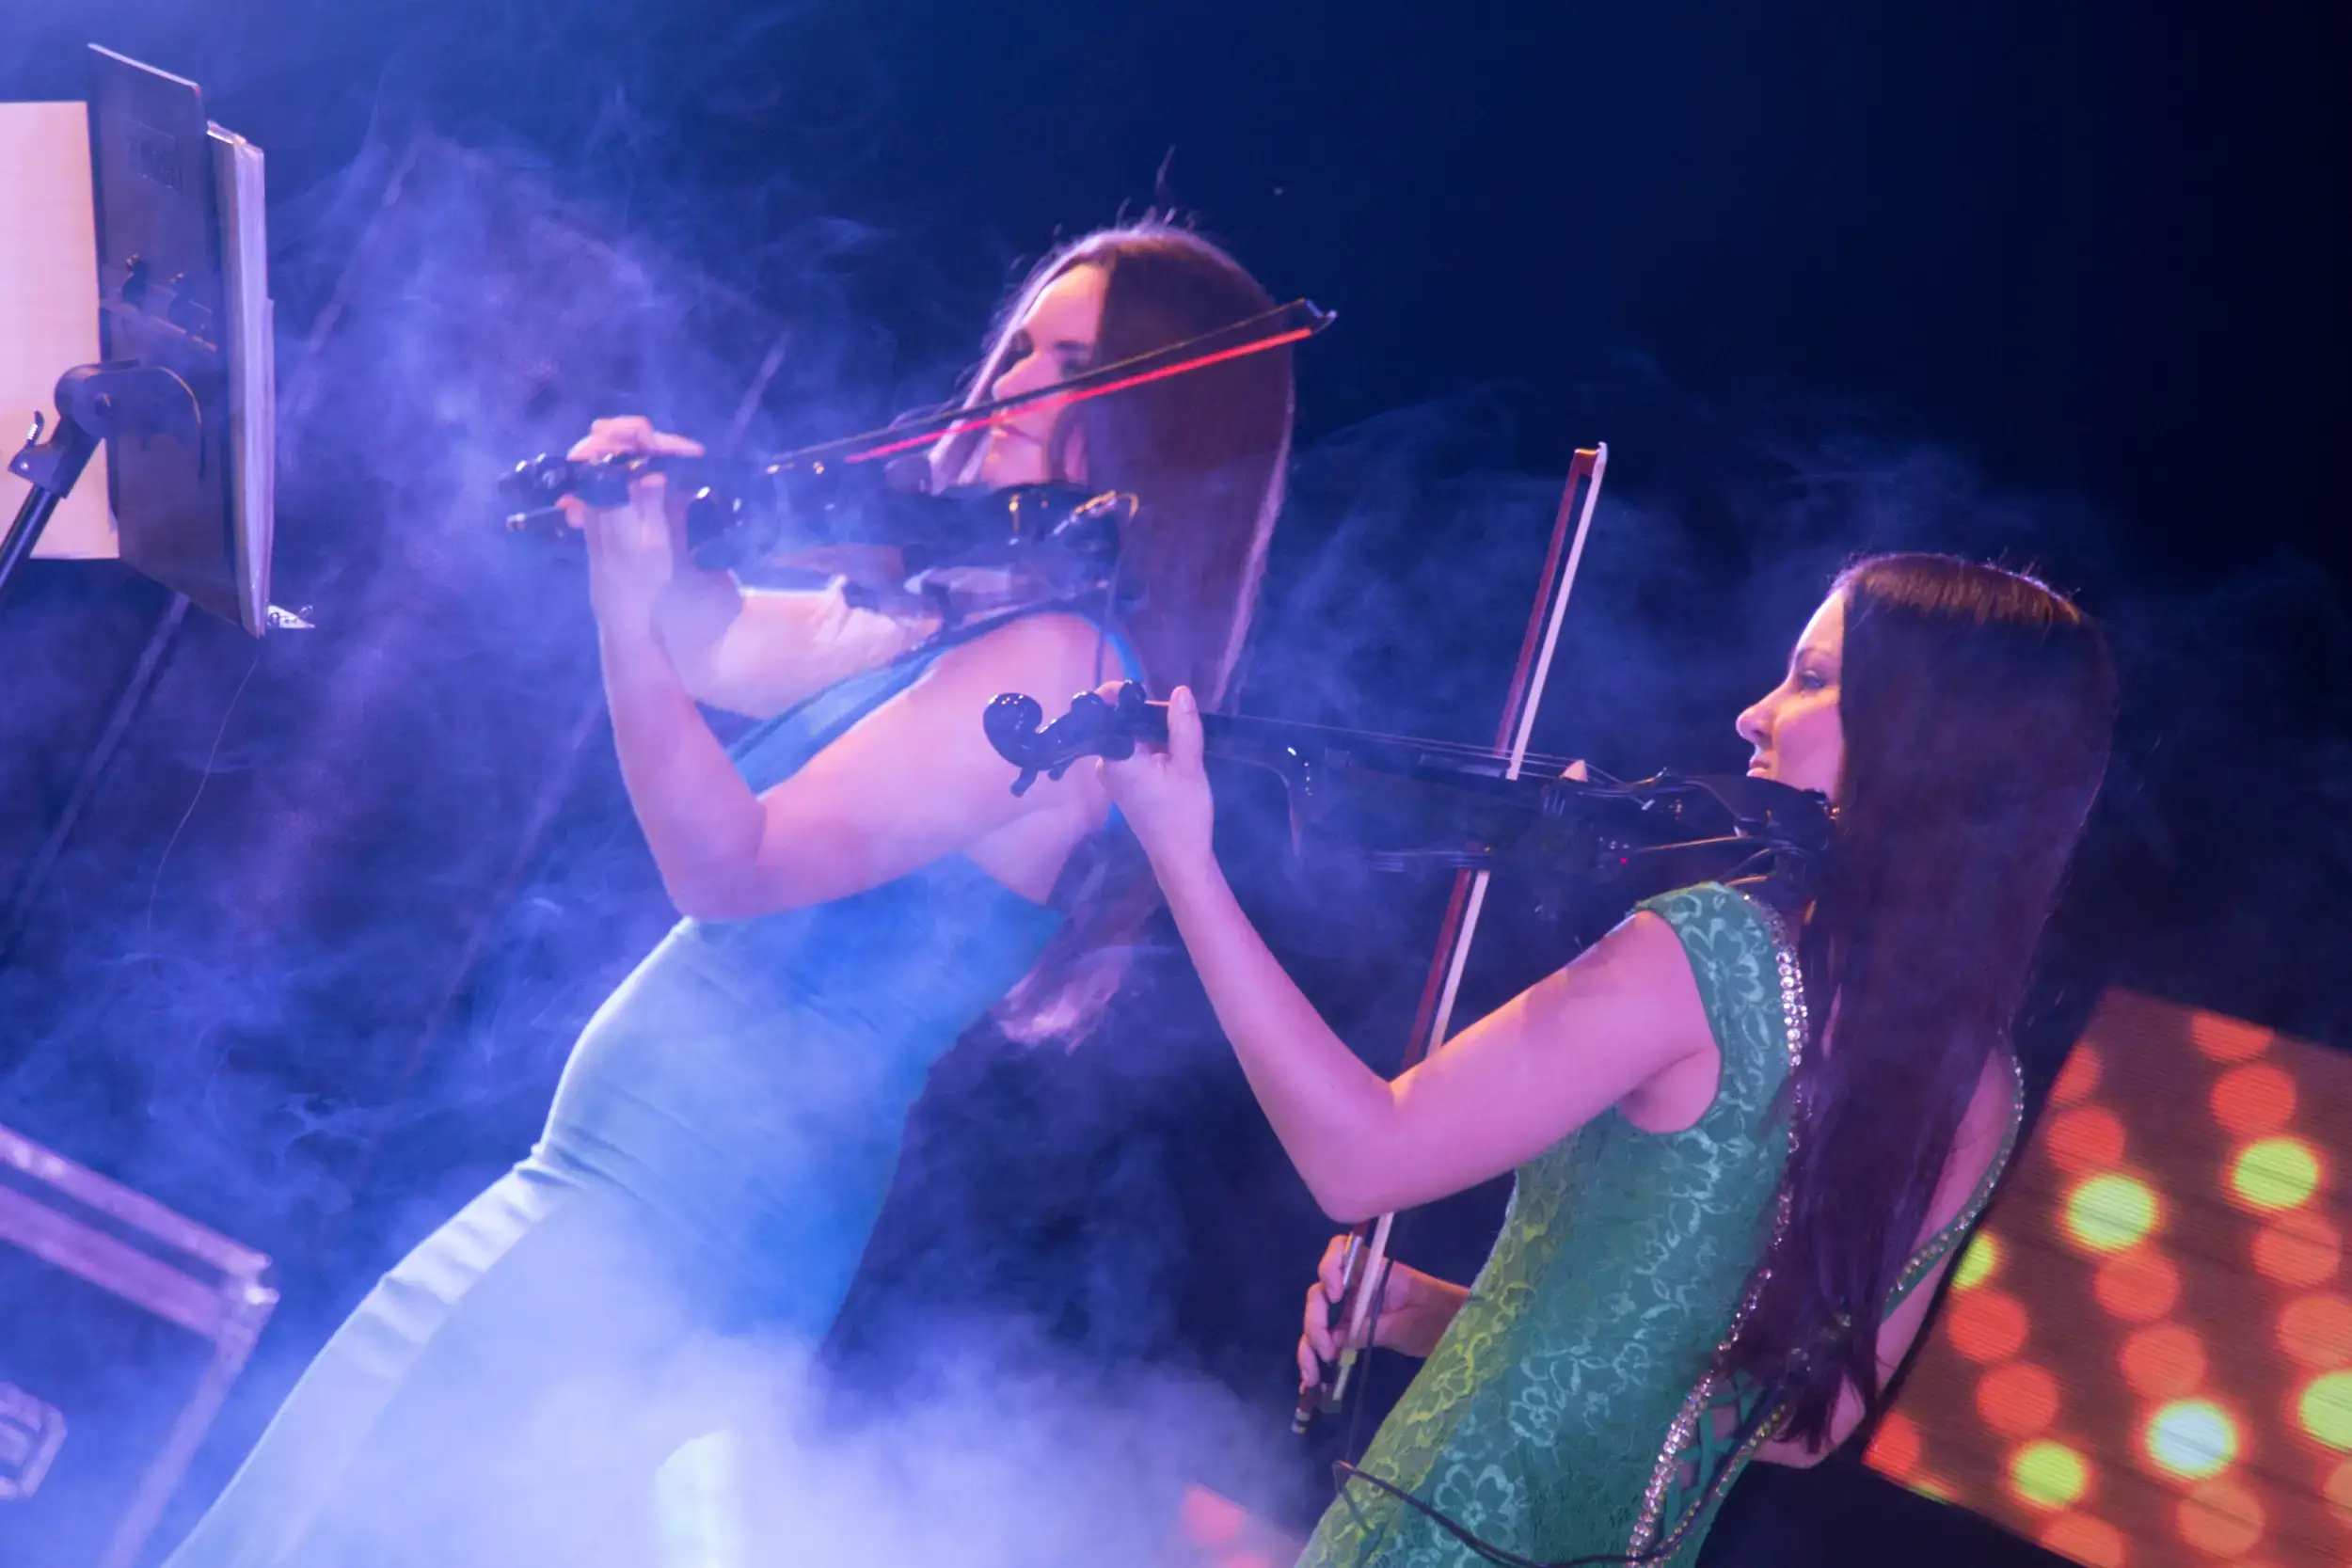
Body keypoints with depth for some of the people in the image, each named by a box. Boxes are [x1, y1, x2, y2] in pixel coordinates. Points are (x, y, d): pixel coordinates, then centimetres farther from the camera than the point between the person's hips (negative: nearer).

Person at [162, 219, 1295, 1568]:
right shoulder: (967, 610, 13)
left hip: (672, 1223, -10)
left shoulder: (1054, 663, -17)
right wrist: (660, 538, -1)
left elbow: (729, 864, -22)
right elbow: (726, 648, 20)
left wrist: (627, 601, -27)